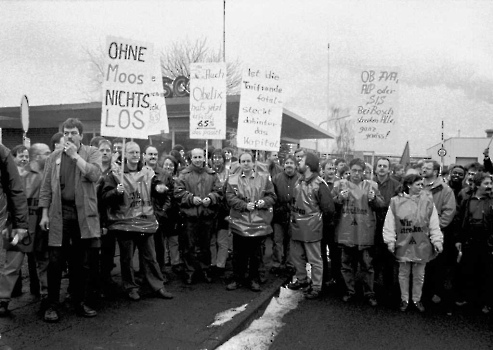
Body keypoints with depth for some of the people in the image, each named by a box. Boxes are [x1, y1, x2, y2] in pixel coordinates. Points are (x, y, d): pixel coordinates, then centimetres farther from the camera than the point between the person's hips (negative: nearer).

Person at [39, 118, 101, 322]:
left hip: (84, 214, -1)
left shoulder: (91, 153, 6)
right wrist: (45, 213, 2)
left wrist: (75, 155, -11)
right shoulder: (54, 157, 11)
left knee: (83, 262, 8)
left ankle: (80, 303, 22)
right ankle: (52, 305, 15)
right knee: (55, 261, 2)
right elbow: (46, 187, 9)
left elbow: (95, 174, -13)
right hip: (59, 213, 1)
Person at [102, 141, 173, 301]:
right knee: (126, 258, 8)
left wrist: (161, 188, -13)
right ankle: (131, 288, 23)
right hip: (124, 222, -2)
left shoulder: (148, 173, 6)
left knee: (150, 257, 9)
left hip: (146, 221, 2)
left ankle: (158, 286, 18)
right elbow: (105, 197, -6)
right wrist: (117, 191, -25)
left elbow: (157, 190, 10)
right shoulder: (115, 174, -3)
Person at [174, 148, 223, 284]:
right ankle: (190, 271, 18)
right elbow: (178, 192, -5)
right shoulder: (184, 174, 0)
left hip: (208, 215, 2)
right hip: (190, 216, -2)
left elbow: (219, 192, 4)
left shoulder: (212, 174, 5)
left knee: (206, 245, 13)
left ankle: (205, 269, 27)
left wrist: (210, 198, -14)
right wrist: (191, 198, -16)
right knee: (190, 245, 5)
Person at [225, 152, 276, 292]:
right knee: (239, 254, 9)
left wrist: (263, 202, -17)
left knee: (256, 254, 10)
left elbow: (272, 196, 3)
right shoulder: (232, 179, 4)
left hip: (259, 223, 0)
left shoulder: (264, 178, 4)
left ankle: (254, 279, 25)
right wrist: (245, 205, -19)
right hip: (239, 223, 0)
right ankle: (238, 279, 24)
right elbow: (230, 198, -5)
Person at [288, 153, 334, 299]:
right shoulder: (299, 181, 6)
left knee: (314, 259, 4)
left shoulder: (319, 184, -17)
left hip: (311, 228, -8)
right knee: (297, 256, 20)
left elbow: (328, 207, -14)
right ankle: (302, 280, 38)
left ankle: (316, 287, 17)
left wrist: (318, 218, 0)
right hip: (296, 226, 8)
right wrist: (293, 216, 13)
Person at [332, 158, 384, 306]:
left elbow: (381, 205, 6)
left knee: (367, 264, 6)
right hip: (346, 231, 1)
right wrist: (340, 198, -15)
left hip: (365, 232, 0)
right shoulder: (340, 184, 3)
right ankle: (349, 291, 27)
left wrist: (373, 198, -13)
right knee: (346, 263, 12)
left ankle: (369, 293, 21)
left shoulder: (371, 185, 5)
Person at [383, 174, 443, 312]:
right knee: (403, 273, 13)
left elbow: (434, 224, 0)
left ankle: (417, 299, 32)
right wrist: (390, 241, -4)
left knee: (419, 274, 12)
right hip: (403, 245, -1)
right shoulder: (396, 201, -6)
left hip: (421, 245, 1)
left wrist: (437, 241, -2)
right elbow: (389, 224, -3)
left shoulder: (427, 201, -4)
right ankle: (404, 299, 30)